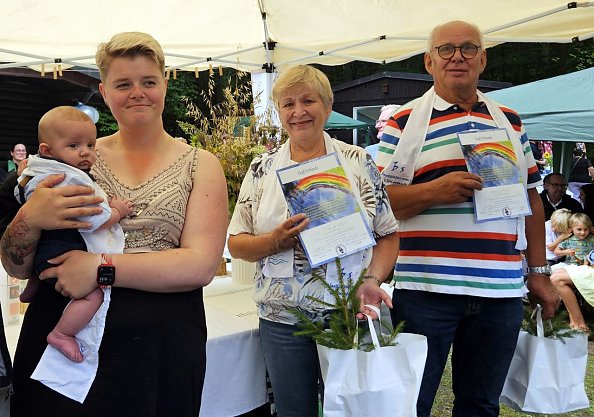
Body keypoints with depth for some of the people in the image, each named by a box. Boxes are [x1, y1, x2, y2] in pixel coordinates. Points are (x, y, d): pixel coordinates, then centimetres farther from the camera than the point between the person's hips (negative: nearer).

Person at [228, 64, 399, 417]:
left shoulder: (359, 162, 1)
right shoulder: (263, 168, 4)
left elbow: (388, 234, 3)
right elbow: (236, 243, 3)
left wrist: (372, 280, -13)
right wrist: (277, 240, -15)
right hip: (282, 319, 1)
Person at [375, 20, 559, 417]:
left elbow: (531, 199, 16)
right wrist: (434, 191, -19)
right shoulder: (403, 123, 1)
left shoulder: (510, 122, 14)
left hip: (502, 291, 4)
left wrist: (539, 273, 12)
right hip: (425, 290, -3)